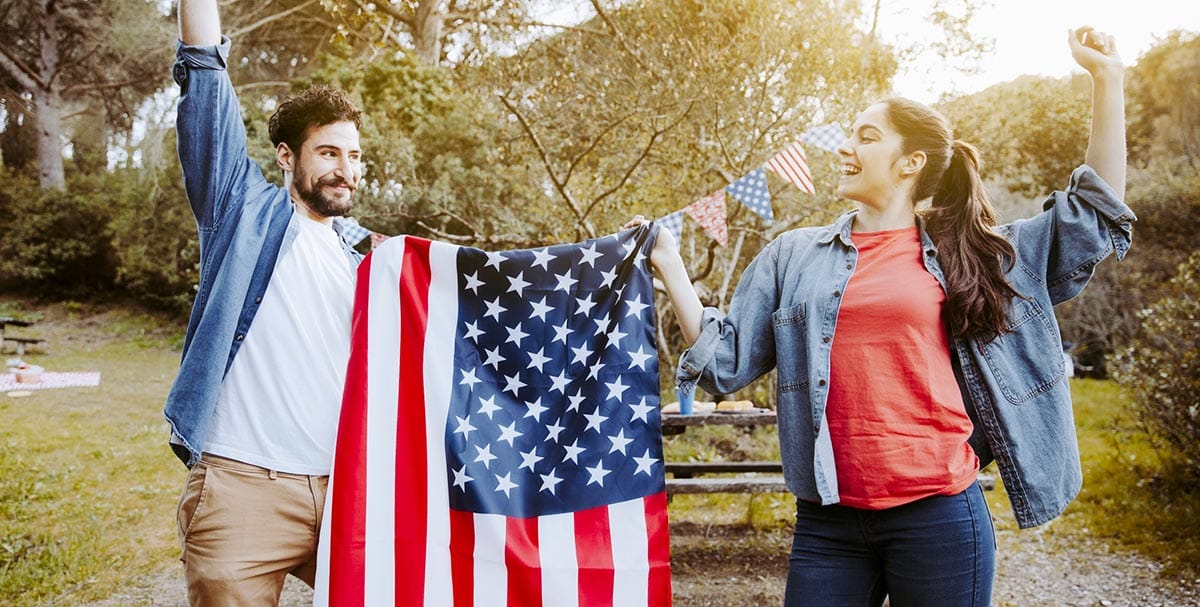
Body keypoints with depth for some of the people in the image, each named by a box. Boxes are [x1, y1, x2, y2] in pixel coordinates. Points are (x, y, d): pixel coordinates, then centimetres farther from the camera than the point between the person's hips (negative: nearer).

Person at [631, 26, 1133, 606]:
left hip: (939, 514, -1)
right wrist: (669, 264, 3)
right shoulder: (793, 257, 8)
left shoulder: (973, 253, 6)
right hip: (826, 520, 1)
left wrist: (1106, 78, 7)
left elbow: (1097, 216, 10)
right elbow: (726, 361, 8)